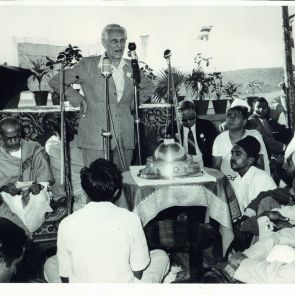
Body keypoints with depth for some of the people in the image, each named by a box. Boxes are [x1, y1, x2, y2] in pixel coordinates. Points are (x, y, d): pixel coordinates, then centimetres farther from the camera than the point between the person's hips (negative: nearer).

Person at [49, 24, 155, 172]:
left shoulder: (131, 67, 11)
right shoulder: (88, 65, 0)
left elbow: (149, 87, 29)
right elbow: (56, 82, 4)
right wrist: (77, 99, -2)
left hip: (125, 139, 4)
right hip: (95, 137, -3)